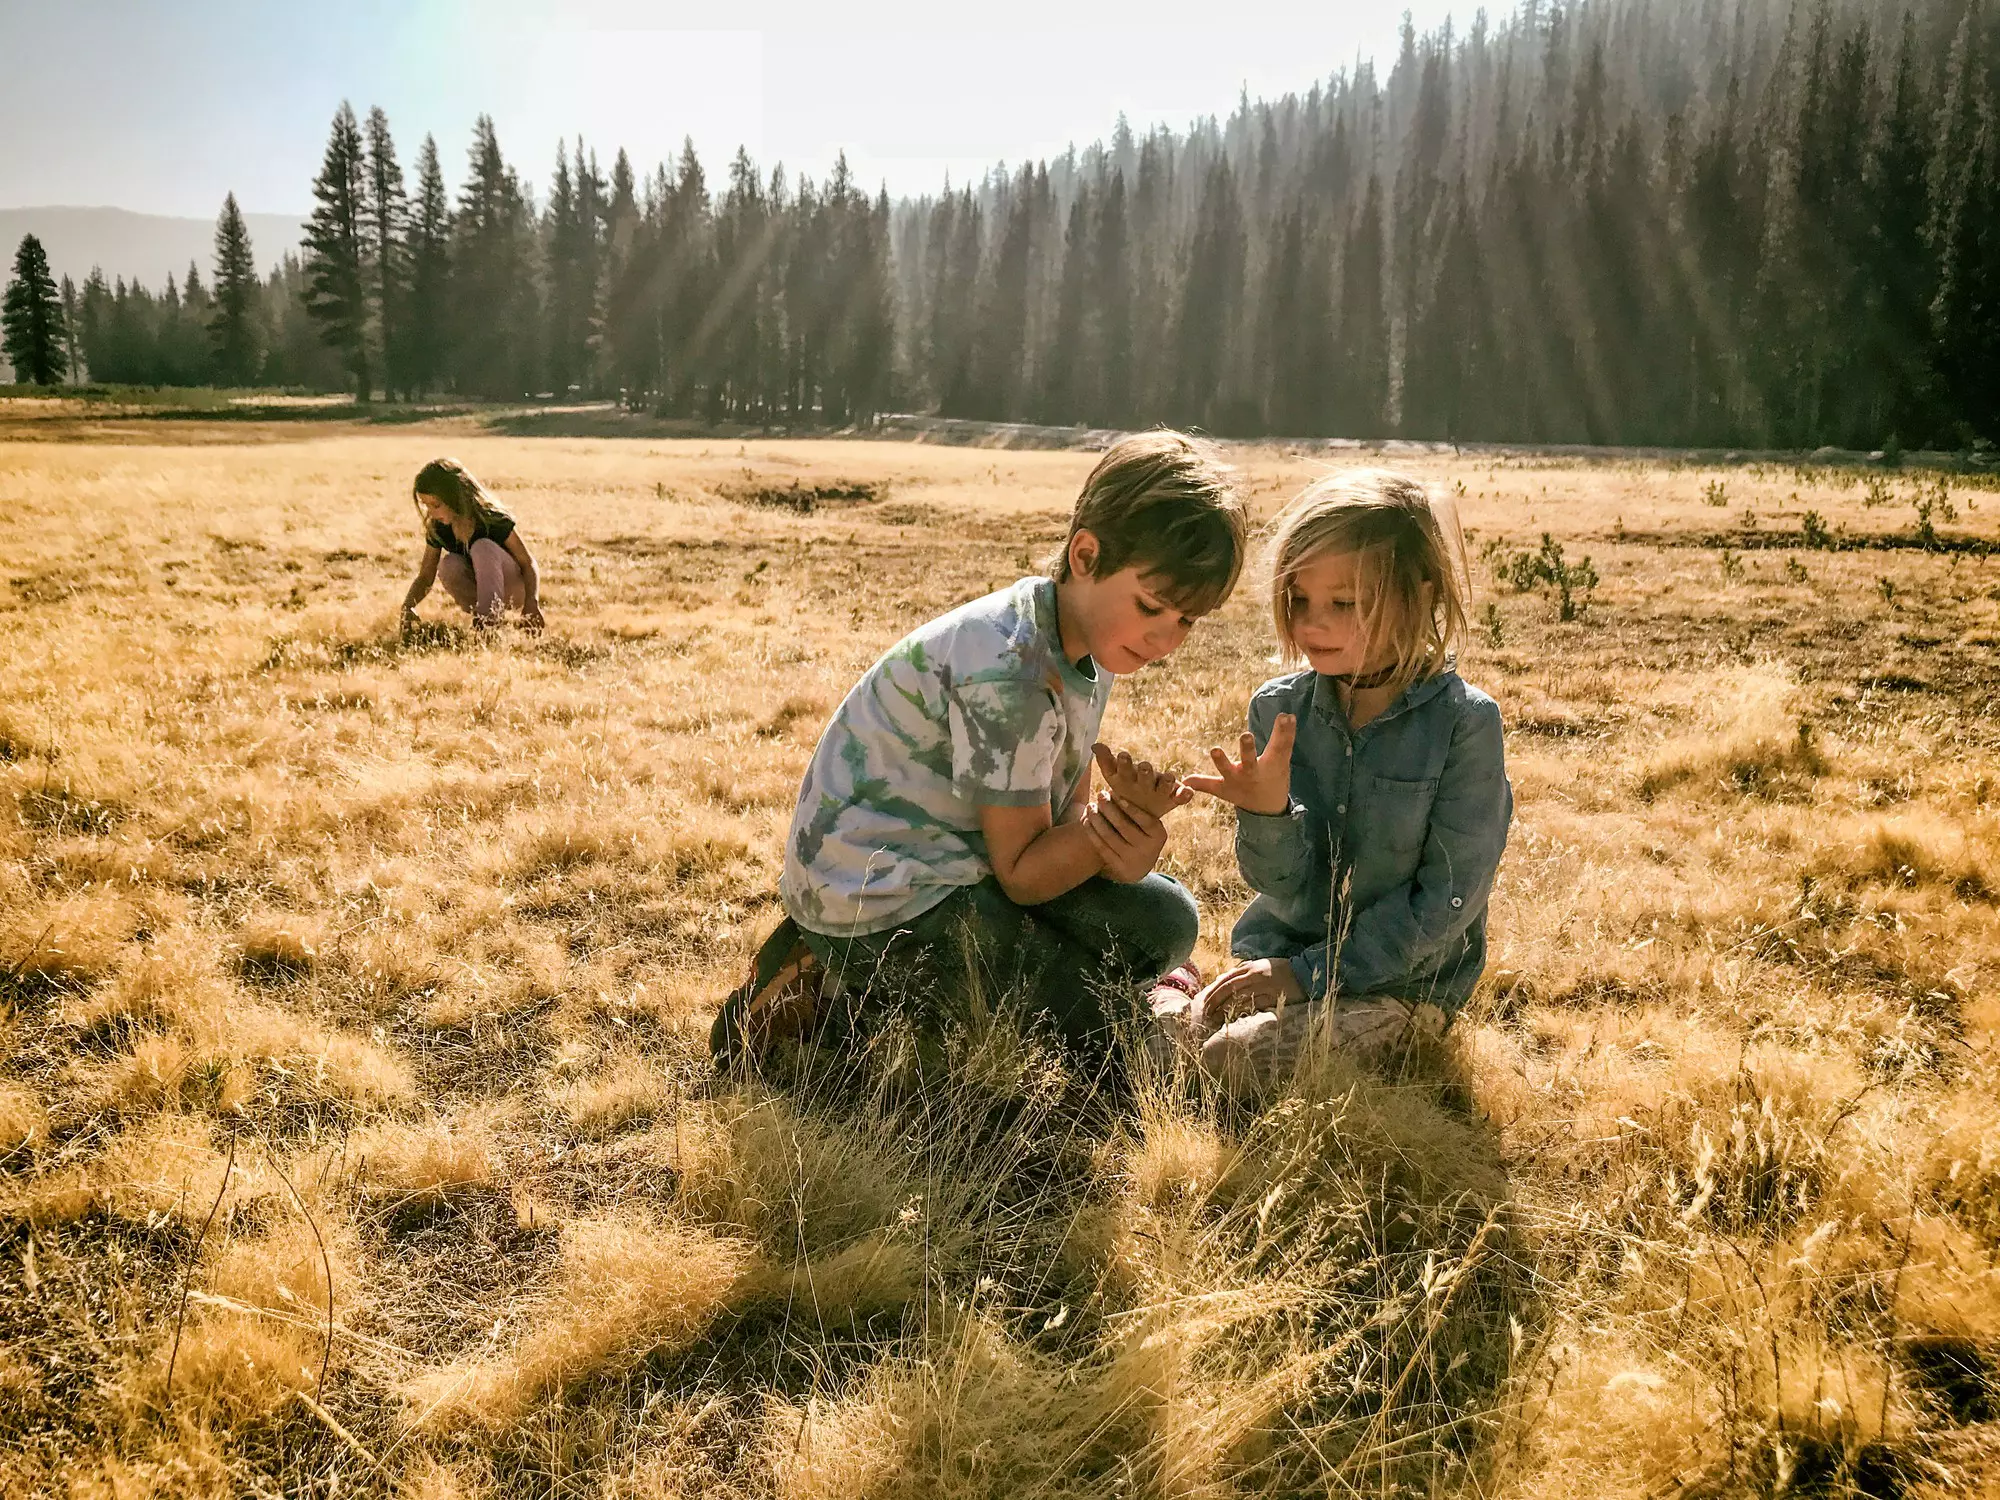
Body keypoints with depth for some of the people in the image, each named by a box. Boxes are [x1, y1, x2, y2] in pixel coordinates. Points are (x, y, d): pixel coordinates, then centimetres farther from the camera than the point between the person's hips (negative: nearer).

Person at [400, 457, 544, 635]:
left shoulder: (494, 520, -20)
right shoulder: (437, 529, -7)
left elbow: (528, 563, -16)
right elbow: (425, 577, -1)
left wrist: (532, 602, -33)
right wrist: (408, 607, -21)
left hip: (511, 591, -4)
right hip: (479, 594, 4)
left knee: (483, 547, -32)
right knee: (448, 564, -26)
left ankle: (488, 620, -34)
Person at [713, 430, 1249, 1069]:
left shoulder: (1093, 641, 1)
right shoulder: (1004, 668, -27)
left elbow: (1071, 813, -1)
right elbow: (1021, 870, -19)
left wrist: (1124, 843, -22)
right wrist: (1123, 815, -32)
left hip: (963, 862, 10)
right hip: (874, 898, -10)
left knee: (1166, 922, 3)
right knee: (1098, 1030, -10)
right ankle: (839, 993, -2)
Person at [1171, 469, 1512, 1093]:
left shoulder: (1464, 721, -14)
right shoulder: (1277, 708, -4)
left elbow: (1448, 896, -14)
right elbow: (1287, 889, -6)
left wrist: (1309, 971, -15)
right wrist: (1267, 814, -29)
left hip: (1403, 977, -4)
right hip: (1284, 951, 4)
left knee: (1236, 1054, -24)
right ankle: (1170, 988, 17)